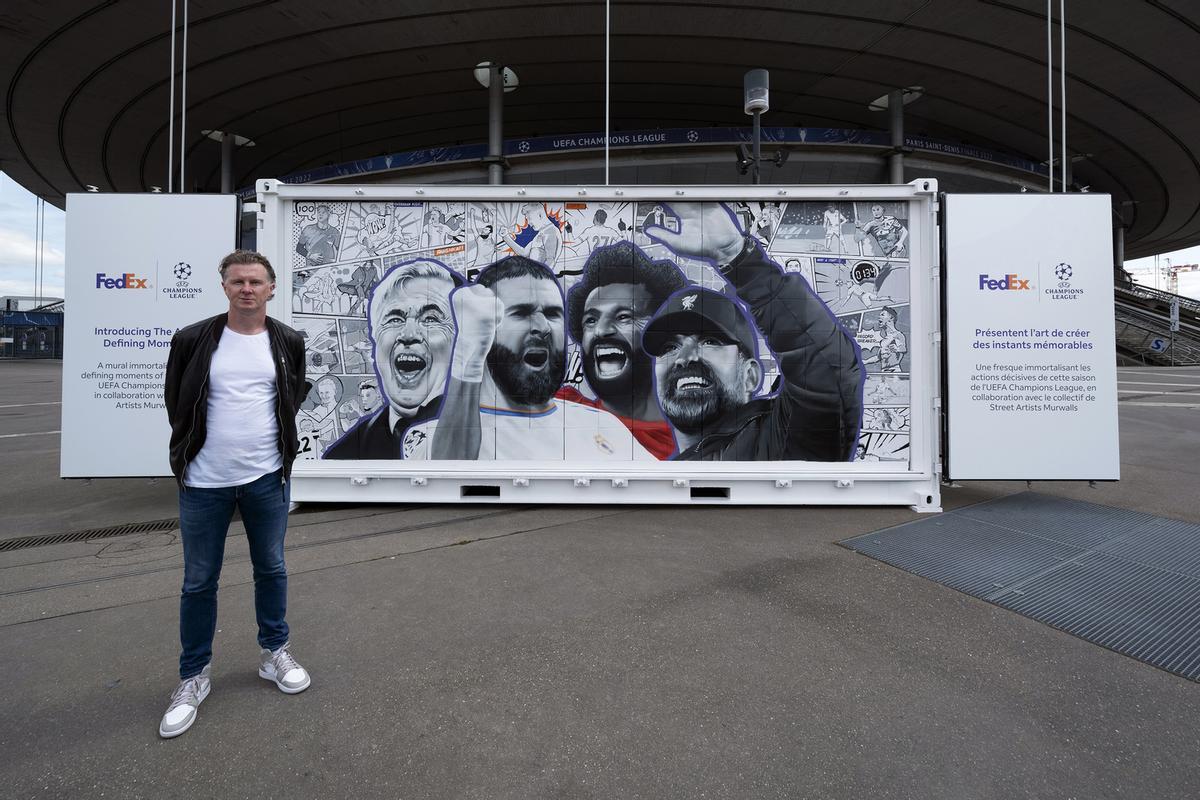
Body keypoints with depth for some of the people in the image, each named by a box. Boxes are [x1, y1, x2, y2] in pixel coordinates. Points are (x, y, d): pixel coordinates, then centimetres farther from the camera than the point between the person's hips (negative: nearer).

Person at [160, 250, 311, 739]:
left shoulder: (288, 343, 0)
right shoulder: (192, 340, -4)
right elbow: (175, 400, 8)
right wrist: (190, 448, 9)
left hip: (267, 477, 1)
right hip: (204, 482, -1)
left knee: (271, 570, 13)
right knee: (199, 582, 10)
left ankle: (275, 652, 32)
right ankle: (195, 675, 28)